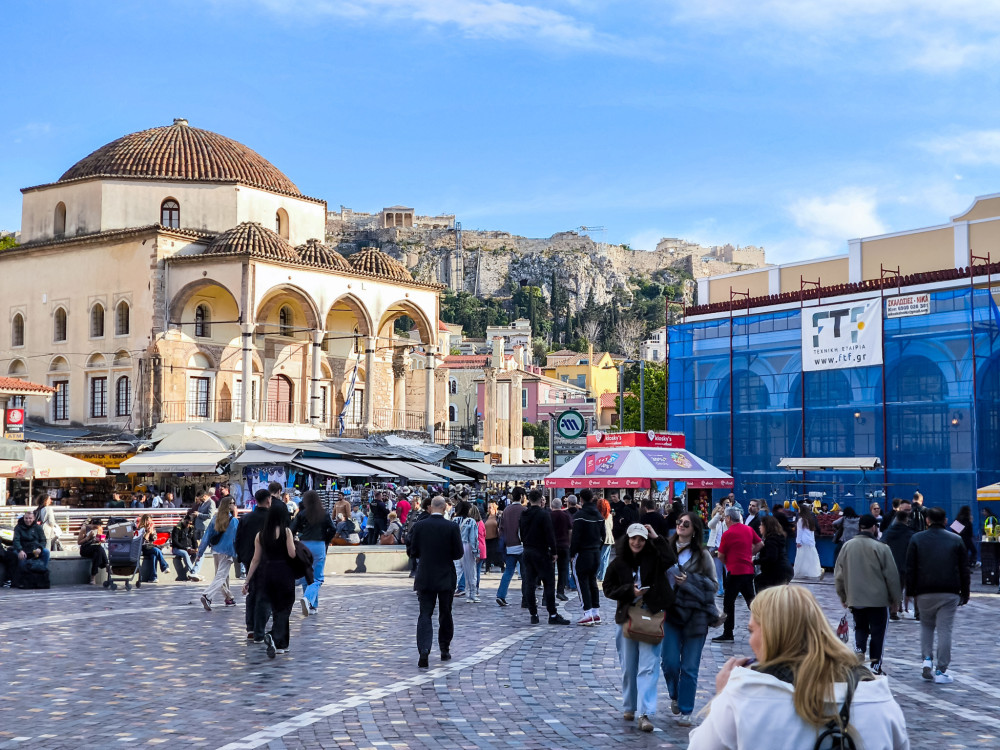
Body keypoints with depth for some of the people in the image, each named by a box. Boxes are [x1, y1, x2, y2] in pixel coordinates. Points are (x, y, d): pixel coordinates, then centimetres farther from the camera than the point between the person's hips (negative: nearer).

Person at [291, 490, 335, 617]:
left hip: (304, 545, 0)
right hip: (319, 546, 0)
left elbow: (292, 530, -6)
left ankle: (312, 606, 18)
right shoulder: (324, 514, 1)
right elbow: (333, 530, 0)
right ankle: (308, 598, -22)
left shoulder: (302, 514, -4)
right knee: (317, 578, 3)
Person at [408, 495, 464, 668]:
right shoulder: (452, 527, -10)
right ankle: (445, 650, 23)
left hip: (425, 578, 0)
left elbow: (413, 552, -1)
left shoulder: (419, 526, -6)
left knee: (425, 615, 0)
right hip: (446, 578, 0)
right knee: (445, 615, 14)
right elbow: (459, 553, -7)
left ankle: (424, 650, -18)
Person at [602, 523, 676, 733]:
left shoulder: (653, 558, 0)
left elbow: (670, 560, -19)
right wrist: (630, 591, -12)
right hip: (626, 617, 2)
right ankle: (629, 707, 29)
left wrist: (656, 538, -13)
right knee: (628, 667, 12)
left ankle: (645, 714, -13)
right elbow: (608, 589, 3)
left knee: (648, 666, -10)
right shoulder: (618, 564, 1)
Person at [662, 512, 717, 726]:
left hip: (695, 614, -1)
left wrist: (689, 582, -12)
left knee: (690, 667, 2)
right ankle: (675, 696, 27)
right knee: (669, 661, -3)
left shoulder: (703, 555, 0)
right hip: (671, 612, 1)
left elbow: (712, 585, 1)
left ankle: (685, 712, 13)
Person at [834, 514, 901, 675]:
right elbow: (891, 576, -8)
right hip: (878, 599, -3)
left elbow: (839, 575, 7)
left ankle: (859, 649, -5)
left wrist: (843, 596, 19)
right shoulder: (881, 548, -12)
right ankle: (876, 667, 10)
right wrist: (895, 599, 4)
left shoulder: (847, 547, 0)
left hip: (855, 599, 3)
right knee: (878, 631, 8)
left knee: (860, 627, 19)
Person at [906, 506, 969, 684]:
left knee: (926, 625, 19)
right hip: (949, 593, -1)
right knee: (944, 630, 0)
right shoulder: (956, 540, 4)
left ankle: (927, 659, 2)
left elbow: (910, 569, 2)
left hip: (924, 593, 1)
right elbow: (964, 570, 6)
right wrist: (965, 594, 12)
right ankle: (941, 671, -2)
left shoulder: (917, 539, 3)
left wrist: (910, 591, 7)